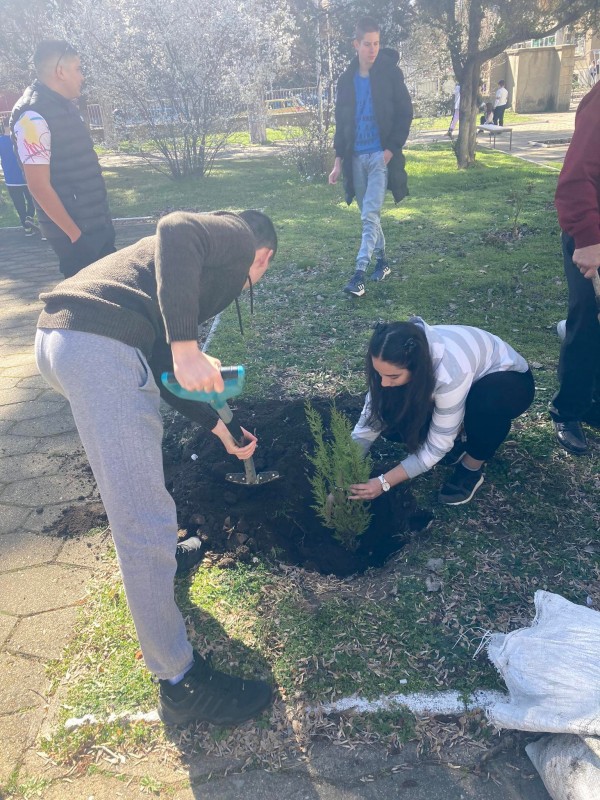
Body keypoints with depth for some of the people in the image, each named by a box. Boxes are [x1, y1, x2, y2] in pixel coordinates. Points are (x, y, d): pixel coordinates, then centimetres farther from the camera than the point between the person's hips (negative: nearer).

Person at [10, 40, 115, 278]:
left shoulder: (63, 105, 13)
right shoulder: (34, 117, -16)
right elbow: (39, 186, -19)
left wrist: (102, 217, 18)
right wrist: (75, 234, -18)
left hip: (98, 222, 9)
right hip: (75, 229, -9)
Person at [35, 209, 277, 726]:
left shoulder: (207, 253, 33)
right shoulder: (236, 235, 11)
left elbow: (162, 368, 31)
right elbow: (176, 229, -14)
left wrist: (219, 427, 38)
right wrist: (185, 345, -21)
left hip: (58, 335, 11)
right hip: (100, 345, -10)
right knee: (147, 525, -5)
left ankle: (153, 555, 54)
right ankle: (182, 684, 10)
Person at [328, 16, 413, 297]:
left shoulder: (391, 74, -3)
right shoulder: (347, 80, 7)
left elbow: (405, 113, -2)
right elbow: (341, 122, 10)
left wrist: (392, 148, -13)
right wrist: (339, 160, 5)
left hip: (381, 155, -4)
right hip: (356, 157, 5)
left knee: (370, 214, -14)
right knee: (369, 214, 12)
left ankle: (359, 273, -17)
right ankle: (381, 261, 27)